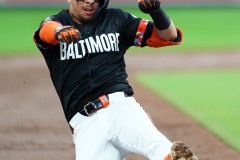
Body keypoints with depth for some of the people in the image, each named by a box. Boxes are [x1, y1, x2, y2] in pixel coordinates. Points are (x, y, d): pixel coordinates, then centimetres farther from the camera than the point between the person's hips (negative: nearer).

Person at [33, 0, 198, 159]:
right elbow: (46, 31, -12)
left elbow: (171, 36, 19)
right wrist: (59, 31, -37)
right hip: (86, 123, 0)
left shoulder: (116, 19, 20)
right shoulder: (54, 22, 16)